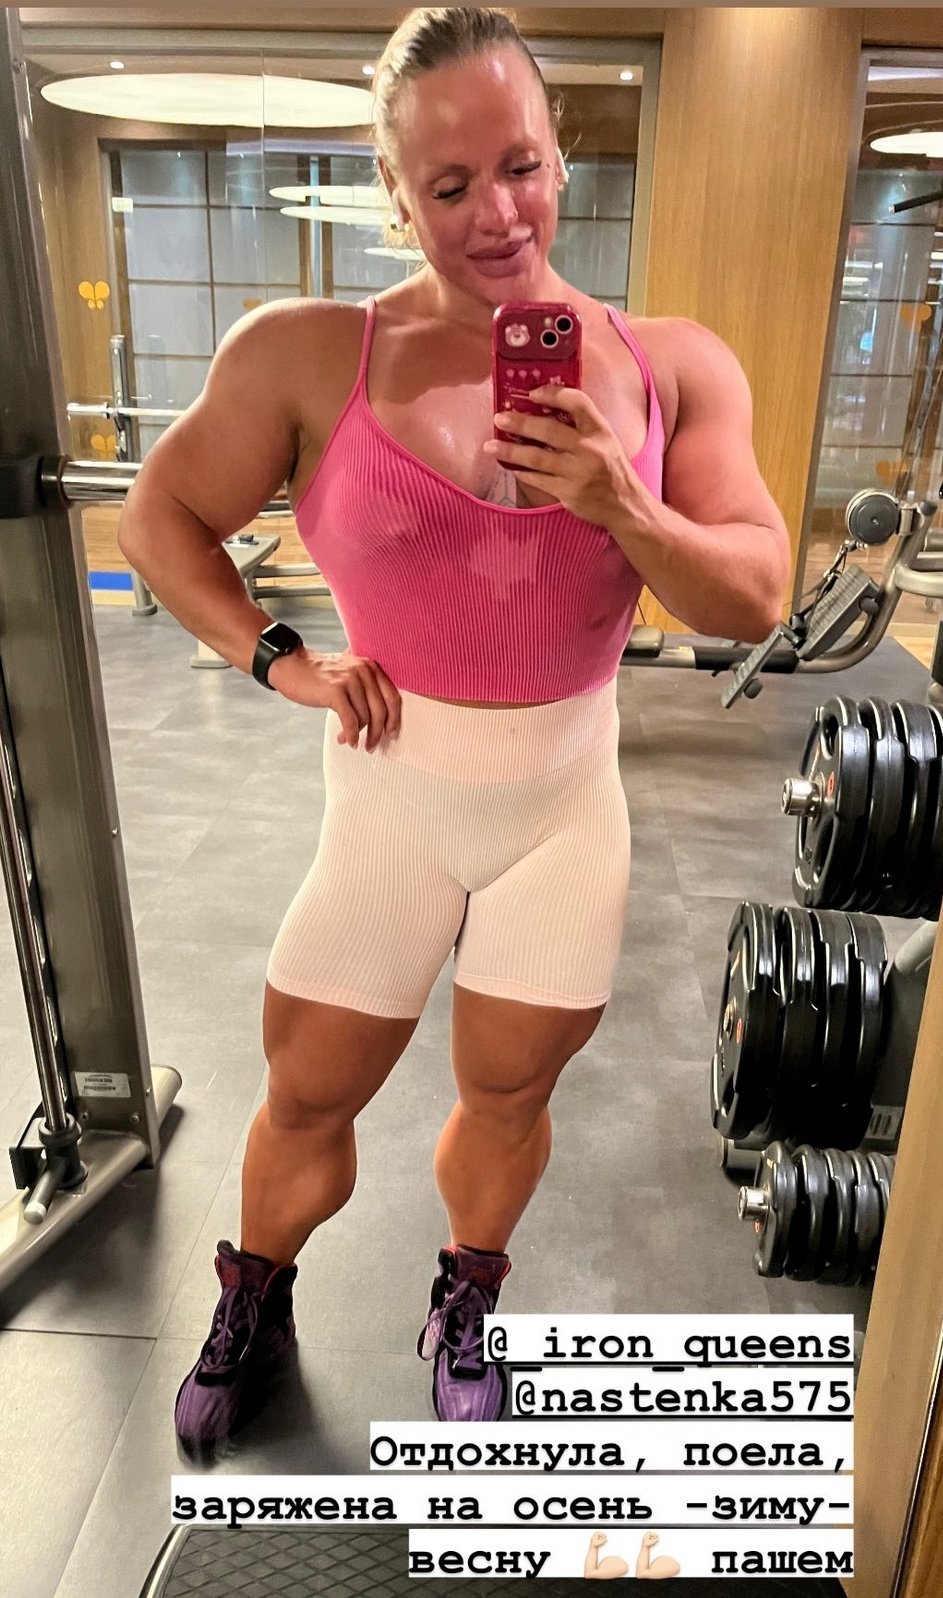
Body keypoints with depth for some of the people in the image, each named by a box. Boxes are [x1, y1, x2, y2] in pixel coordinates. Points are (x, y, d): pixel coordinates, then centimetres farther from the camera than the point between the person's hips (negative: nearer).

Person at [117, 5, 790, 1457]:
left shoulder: (672, 367, -3)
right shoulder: (310, 356, -6)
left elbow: (754, 601, -6)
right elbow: (160, 516, 4)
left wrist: (622, 510, -23)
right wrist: (276, 657, -7)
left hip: (570, 803, 1)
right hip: (390, 797, 0)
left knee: (506, 1094, 17)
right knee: (307, 1100, 13)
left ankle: (463, 1314, 48)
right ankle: (255, 1308, 46)